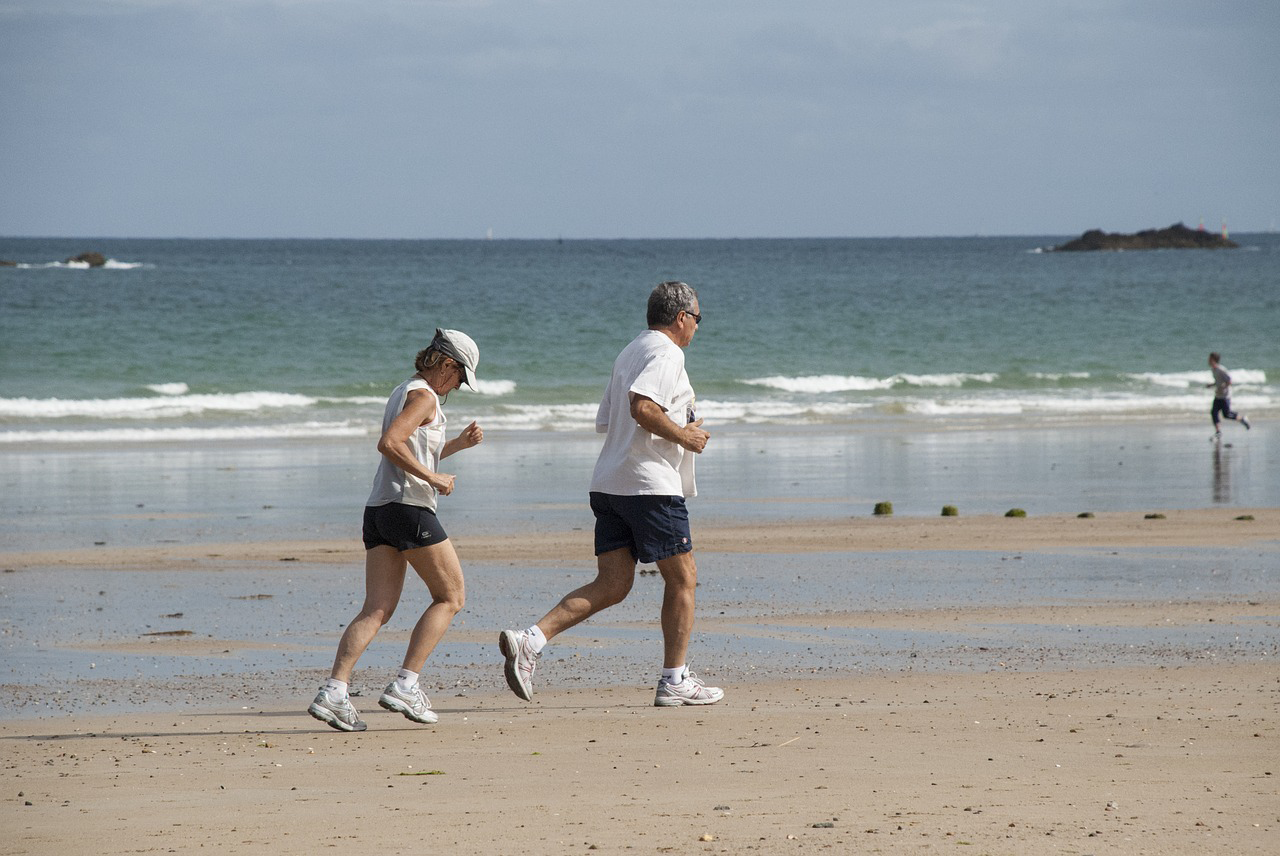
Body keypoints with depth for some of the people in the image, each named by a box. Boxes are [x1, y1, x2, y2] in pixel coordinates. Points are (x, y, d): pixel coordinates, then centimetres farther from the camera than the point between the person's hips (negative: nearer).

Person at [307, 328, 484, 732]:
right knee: (451, 596, 4)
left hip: (379, 509, 9)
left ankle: (333, 691, -17)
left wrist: (457, 444, 25)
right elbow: (389, 444, -22)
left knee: (377, 610, 0)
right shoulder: (424, 397, -8)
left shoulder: (403, 392, 22)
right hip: (410, 506, -9)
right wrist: (434, 478, -17)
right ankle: (405, 686, -5)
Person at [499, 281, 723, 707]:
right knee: (682, 578, 4)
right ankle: (675, 680, 6)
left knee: (611, 584, 3)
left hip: (609, 483, 9)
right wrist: (684, 437, -12)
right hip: (652, 484, -9)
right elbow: (642, 406, -25)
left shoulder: (627, 354, 21)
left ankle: (529, 640, -13)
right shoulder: (666, 353, -9)